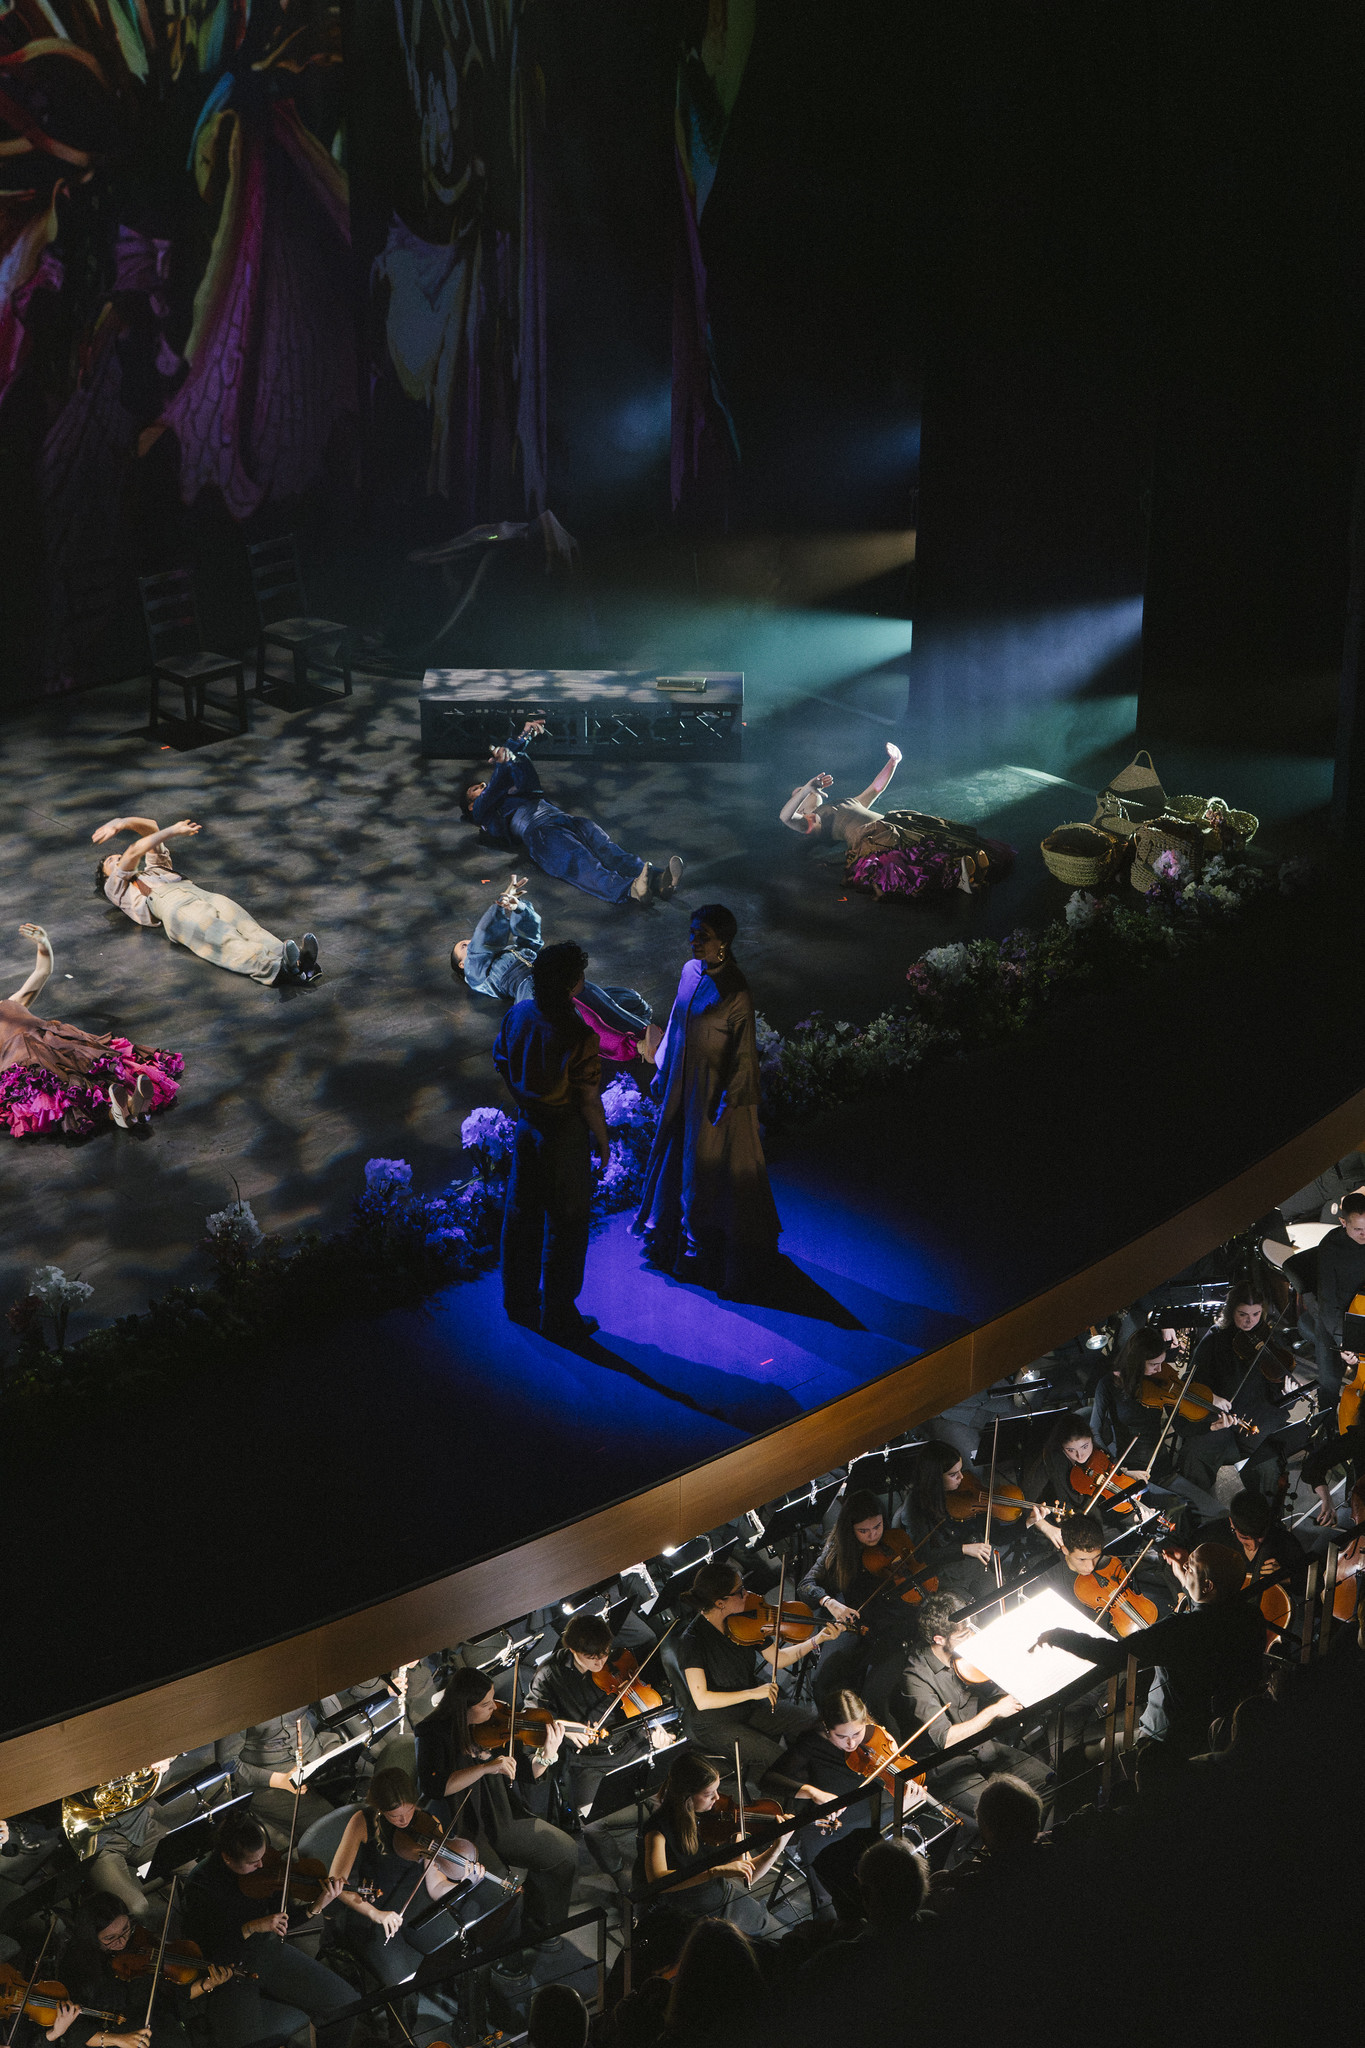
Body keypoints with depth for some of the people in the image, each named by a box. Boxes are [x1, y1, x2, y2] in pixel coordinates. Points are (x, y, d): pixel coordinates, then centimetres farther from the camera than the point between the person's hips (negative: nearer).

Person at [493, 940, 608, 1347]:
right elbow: (588, 1100, -20)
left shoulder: (517, 1015, -8)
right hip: (564, 1133, -6)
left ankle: (520, 1302, 37)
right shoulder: (578, 1036, -27)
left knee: (522, 1213, 21)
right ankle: (557, 1317, 20)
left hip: (526, 1125, 7)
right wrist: (602, 1140, -3)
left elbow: (501, 1065, 6)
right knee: (566, 1224, 9)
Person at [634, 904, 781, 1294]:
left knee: (706, 1163, 7)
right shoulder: (690, 971, -3)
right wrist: (662, 1073, 14)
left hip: (714, 1090, -8)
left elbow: (742, 1053, -19)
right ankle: (673, 1231, 43)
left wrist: (726, 1104, -17)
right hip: (682, 1083, 8)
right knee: (675, 1151, 22)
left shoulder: (735, 992, -24)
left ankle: (706, 1245, 25)